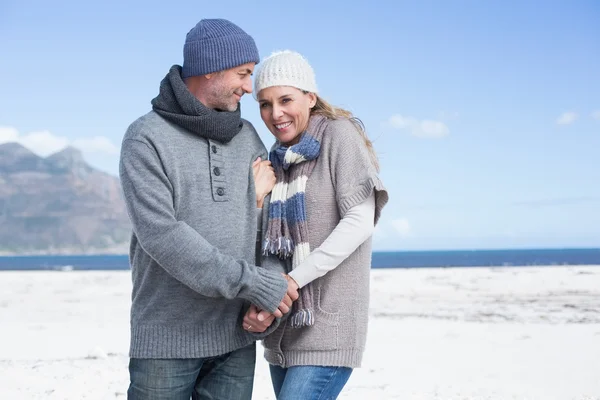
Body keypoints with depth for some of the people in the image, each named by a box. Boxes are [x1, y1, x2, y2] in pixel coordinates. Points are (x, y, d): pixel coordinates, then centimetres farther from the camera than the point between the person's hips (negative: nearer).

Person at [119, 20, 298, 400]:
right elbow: (161, 235, -19)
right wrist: (253, 283, -20)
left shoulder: (246, 136, 10)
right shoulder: (147, 137, -7)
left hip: (236, 337, 5)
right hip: (166, 339, -4)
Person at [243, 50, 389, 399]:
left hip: (328, 330, -7)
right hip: (284, 330, 7)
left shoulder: (340, 134, -5)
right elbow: (273, 245, 11)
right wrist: (259, 303, -8)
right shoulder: (279, 160, 13)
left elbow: (360, 221, -15)